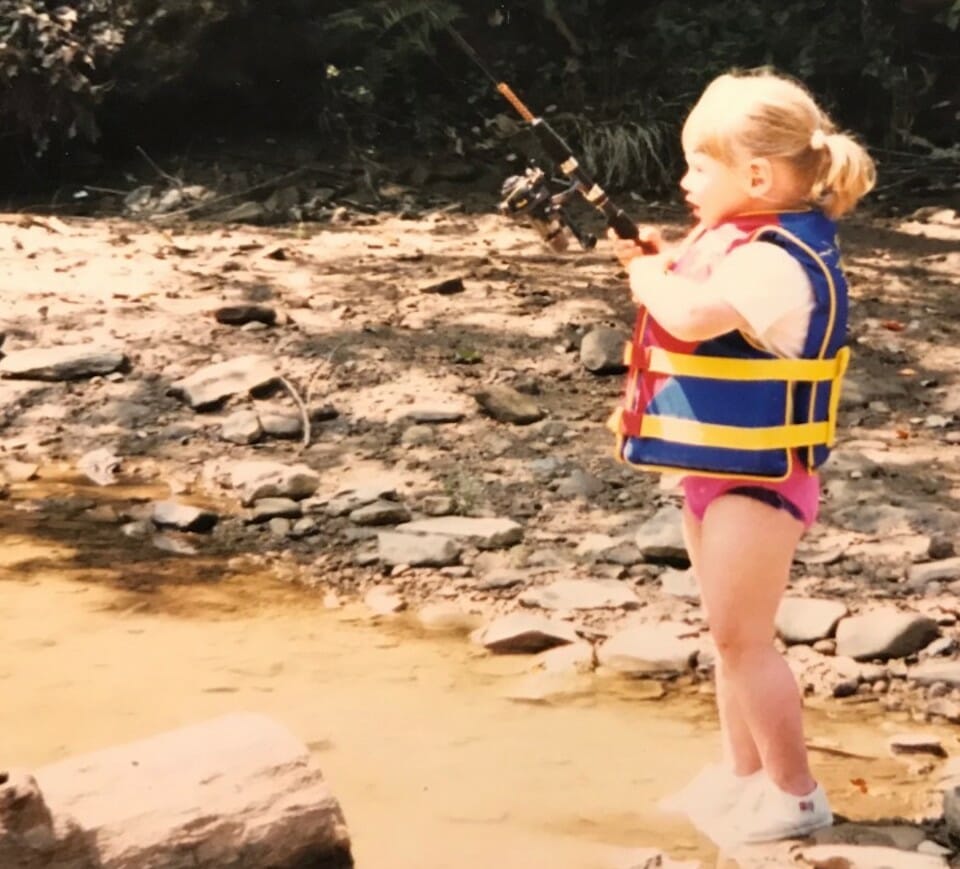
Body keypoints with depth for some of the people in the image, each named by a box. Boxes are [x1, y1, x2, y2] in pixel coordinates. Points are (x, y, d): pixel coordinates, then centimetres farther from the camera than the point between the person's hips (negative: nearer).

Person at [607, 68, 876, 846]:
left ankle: (795, 793, 9)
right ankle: (742, 773, 31)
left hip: (756, 478, -10)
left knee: (743, 637, -2)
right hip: (718, 467, 10)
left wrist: (650, 277, -16)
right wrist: (663, 262, -2)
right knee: (731, 634, 18)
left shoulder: (778, 260, -25)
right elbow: (698, 298, 14)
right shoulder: (749, 241, 8)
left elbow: (692, 317, -36)